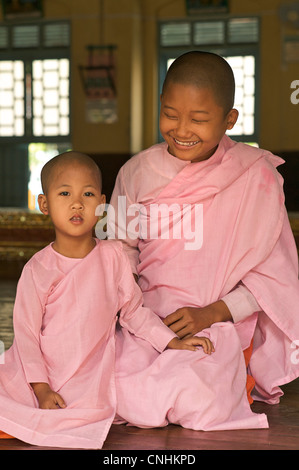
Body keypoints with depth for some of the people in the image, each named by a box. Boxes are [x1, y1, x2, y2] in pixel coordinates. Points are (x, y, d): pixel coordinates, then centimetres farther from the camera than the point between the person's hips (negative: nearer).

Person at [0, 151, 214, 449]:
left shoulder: (112, 256, 0)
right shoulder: (38, 268, -6)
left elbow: (133, 310, 9)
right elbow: (26, 331, -5)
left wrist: (174, 342, 1)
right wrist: (41, 389, -12)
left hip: (92, 377, 3)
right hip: (45, 374, -2)